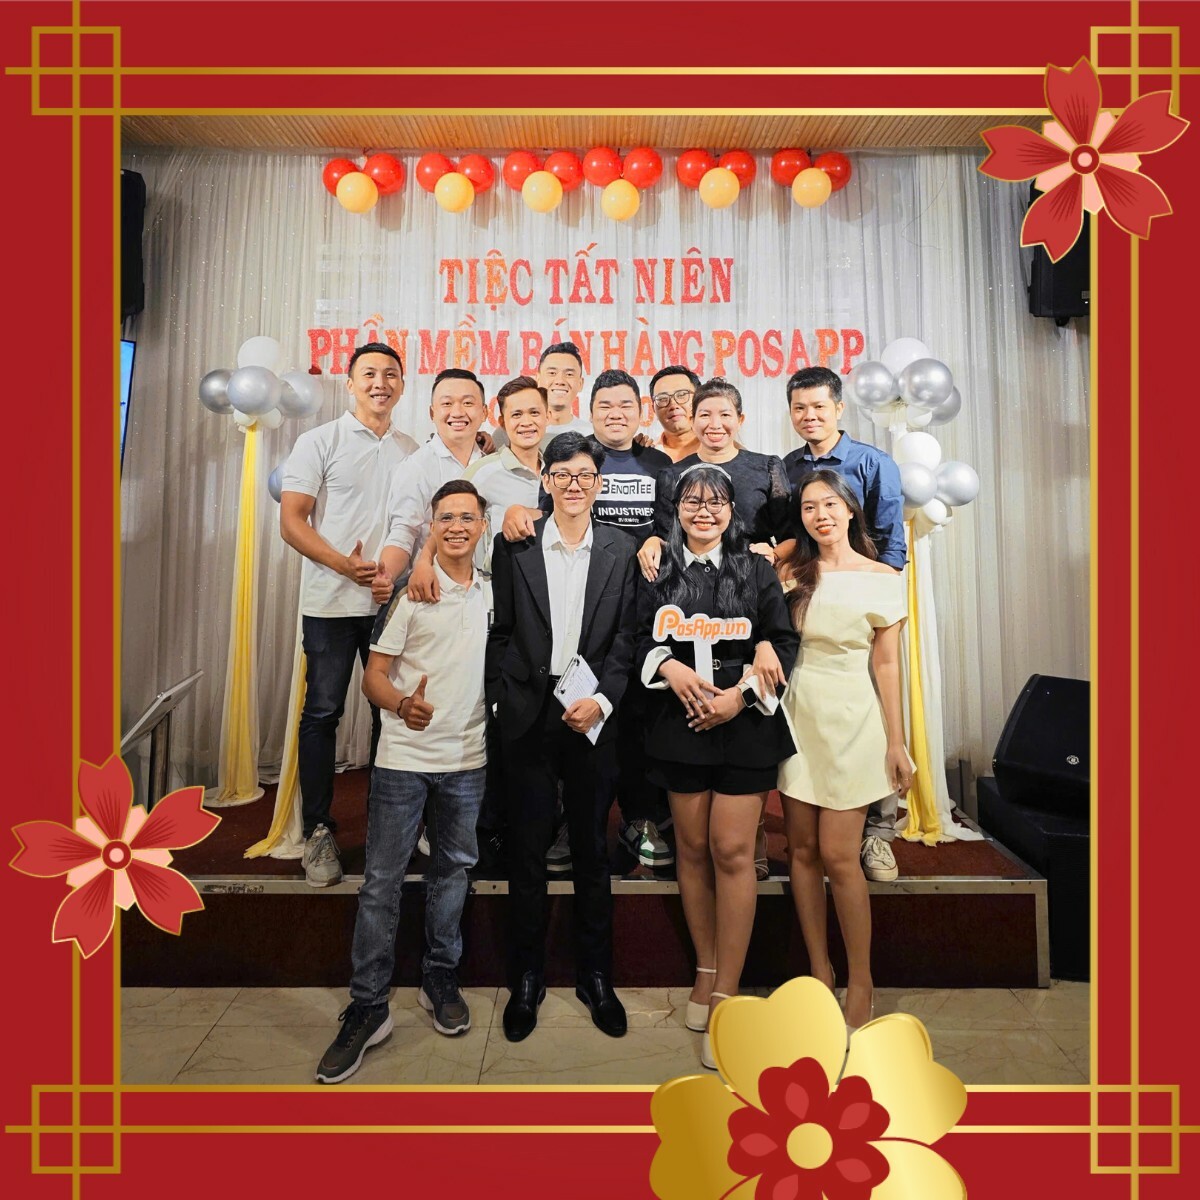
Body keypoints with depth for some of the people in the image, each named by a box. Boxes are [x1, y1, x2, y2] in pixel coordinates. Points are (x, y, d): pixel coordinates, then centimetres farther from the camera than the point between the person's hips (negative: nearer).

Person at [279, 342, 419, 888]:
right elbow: (291, 520, -4)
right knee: (322, 711, 1)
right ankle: (318, 830, 13)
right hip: (332, 601, -3)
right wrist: (343, 563, -19)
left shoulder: (412, 451, 14)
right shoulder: (319, 441, 2)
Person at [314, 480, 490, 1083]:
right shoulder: (411, 591, -6)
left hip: (467, 757, 4)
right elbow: (374, 674, -7)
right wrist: (402, 705, -25)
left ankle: (440, 978, 34)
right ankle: (367, 1007, 17)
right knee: (382, 881, 2)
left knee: (453, 870, 16)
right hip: (403, 757, -3)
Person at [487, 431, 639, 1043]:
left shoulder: (622, 550, 4)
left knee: (592, 848, 12)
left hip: (592, 714, 0)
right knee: (527, 848, 9)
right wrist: (500, 700, -2)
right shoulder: (514, 546, 3)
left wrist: (602, 699, -10)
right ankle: (526, 978, 27)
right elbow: (498, 632, 4)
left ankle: (594, 975, 29)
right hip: (528, 714, 0)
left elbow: (628, 636, 1)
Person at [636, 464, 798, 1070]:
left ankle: (726, 994, 9)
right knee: (692, 848, 10)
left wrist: (742, 692, -11)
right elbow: (640, 639, 6)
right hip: (681, 722, 2)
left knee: (732, 851, -3)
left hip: (745, 724, -1)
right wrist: (670, 667, -13)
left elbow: (783, 641, 1)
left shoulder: (757, 569, 5)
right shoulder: (658, 571, 8)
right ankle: (706, 968, 28)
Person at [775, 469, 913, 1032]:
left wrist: (896, 742, 0)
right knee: (802, 848, 7)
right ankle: (818, 971, 23)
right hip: (797, 714, 3)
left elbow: (886, 662, 1)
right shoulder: (791, 573, 6)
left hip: (850, 718, -3)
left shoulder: (882, 578, 0)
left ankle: (860, 981, 16)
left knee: (837, 856, -4)